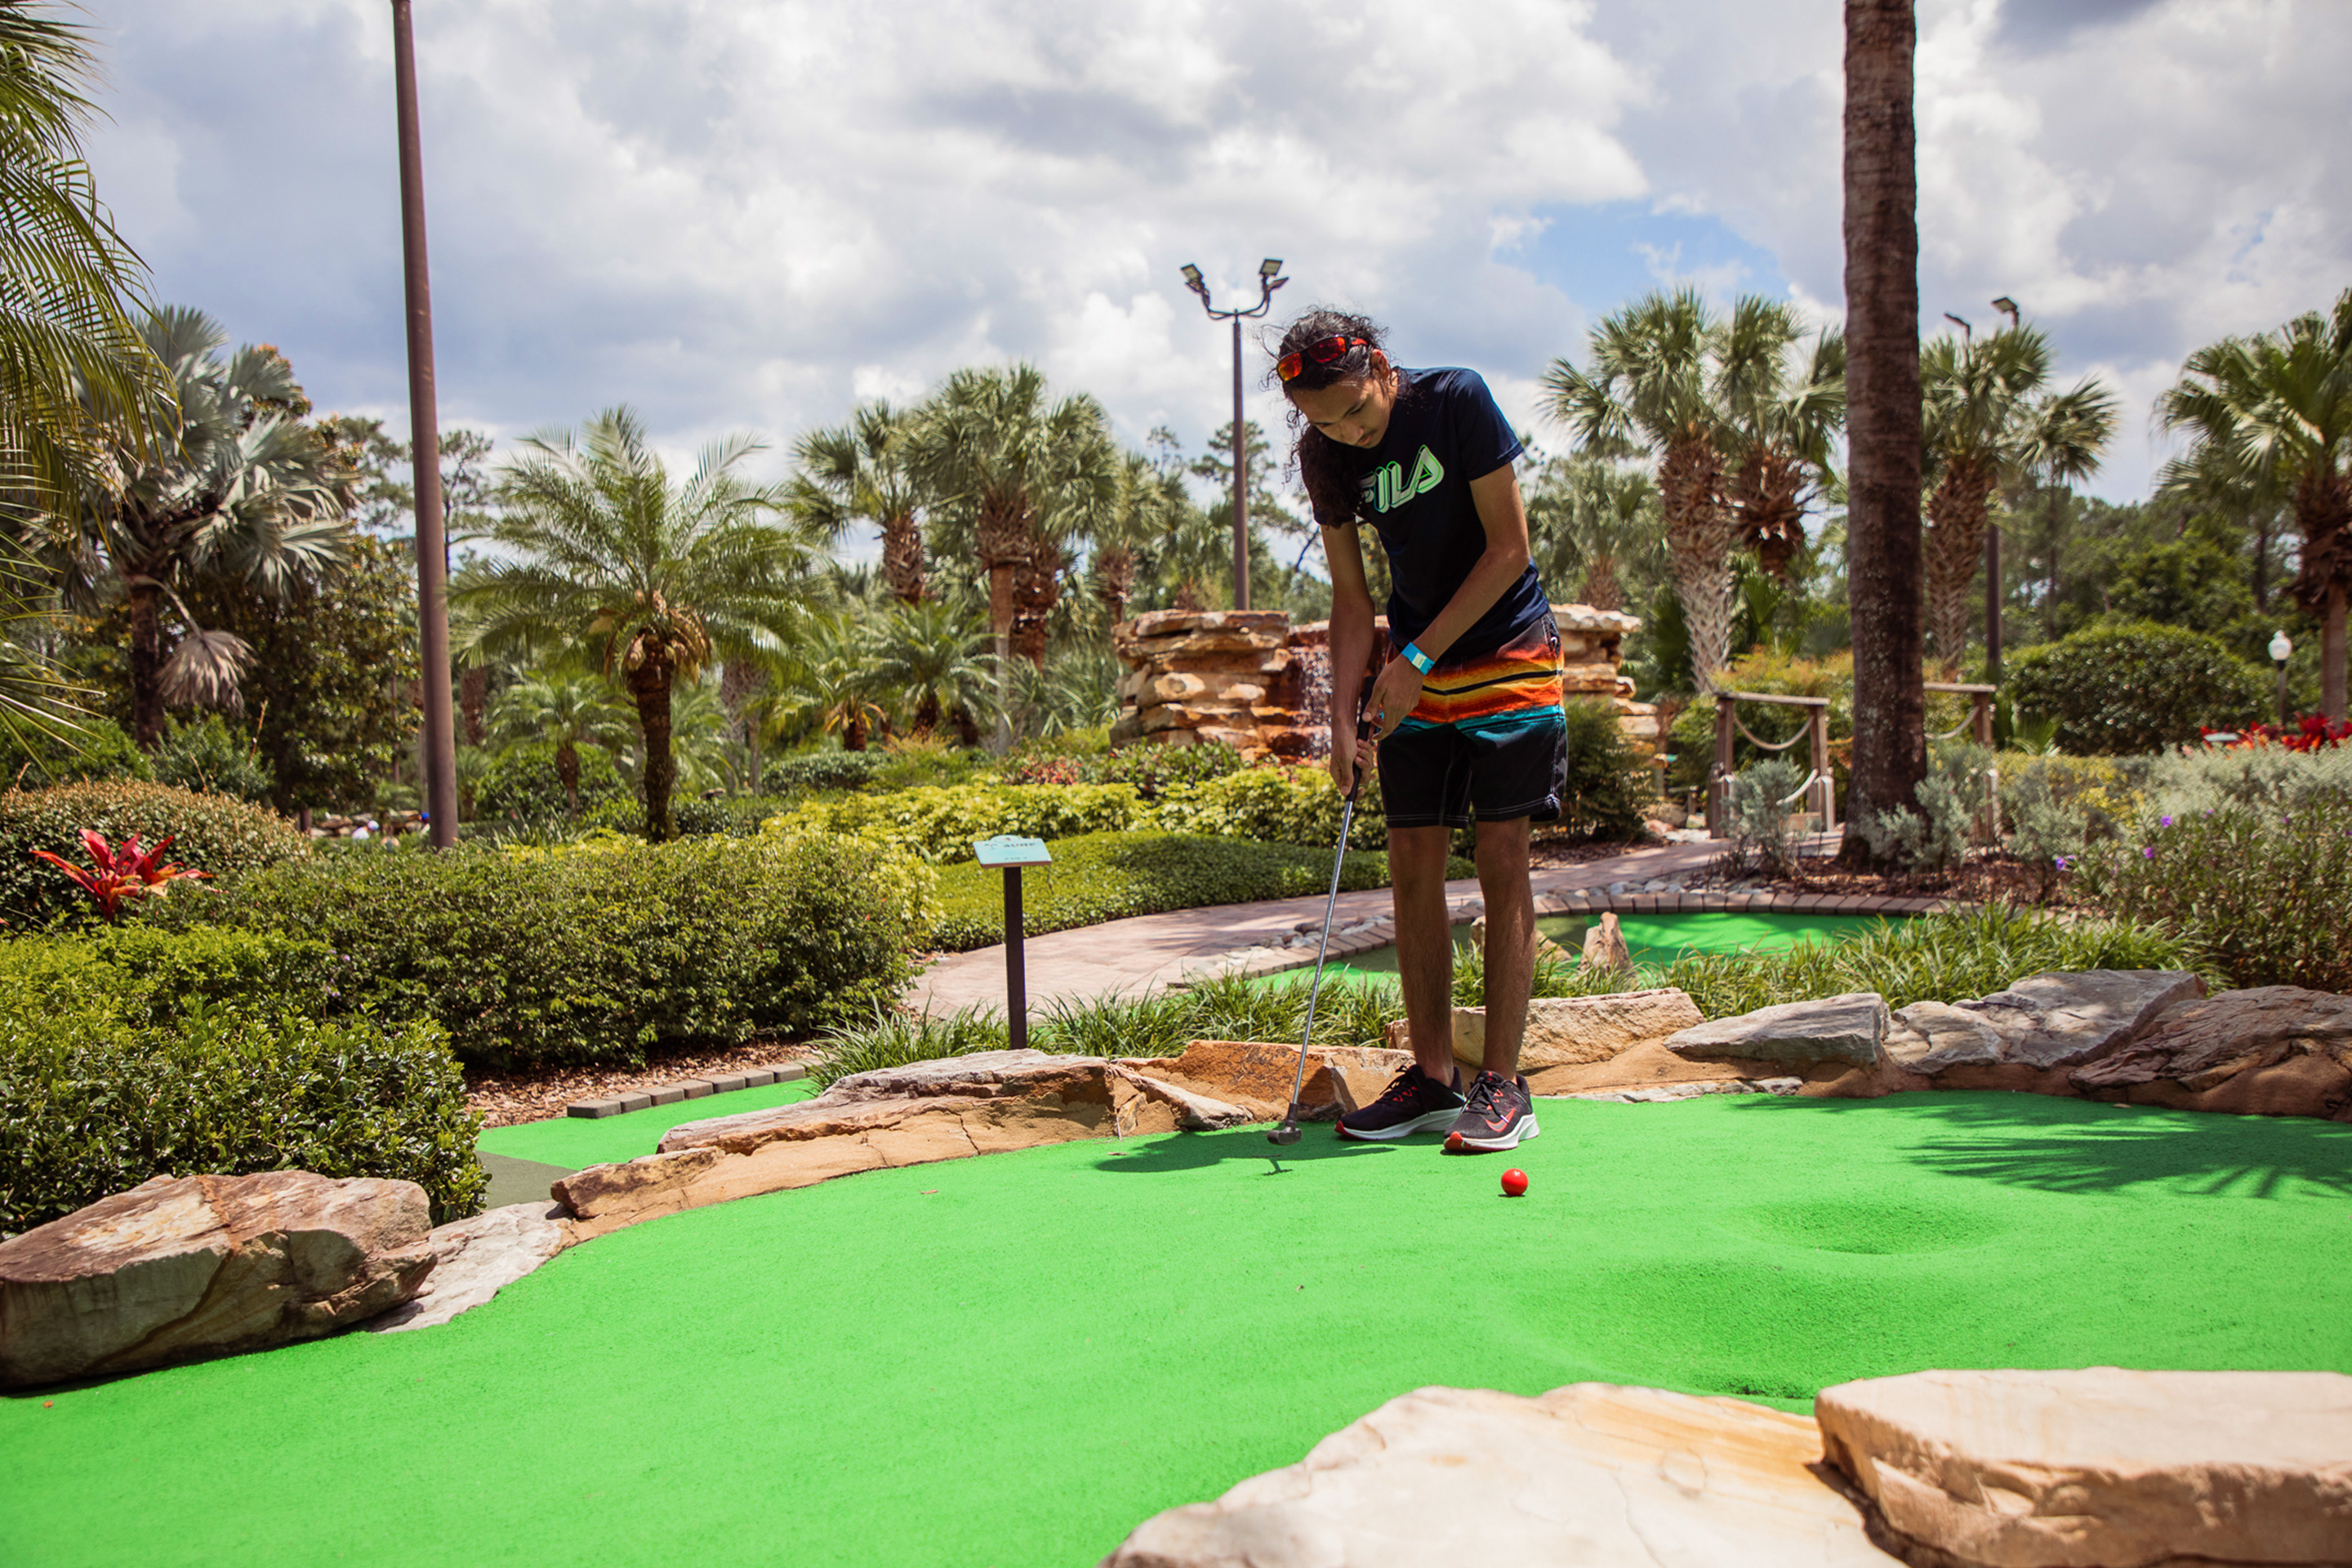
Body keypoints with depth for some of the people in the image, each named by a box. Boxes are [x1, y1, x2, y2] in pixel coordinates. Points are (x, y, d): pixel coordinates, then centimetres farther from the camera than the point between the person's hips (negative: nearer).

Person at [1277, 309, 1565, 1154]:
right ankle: (1433, 1078, 10)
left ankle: (1502, 1083, -3)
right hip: (1413, 674, 5)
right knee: (1412, 864, 1)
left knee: (1501, 860, -8)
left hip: (1507, 656, -4)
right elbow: (1350, 597, 1)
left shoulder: (1456, 399, -16)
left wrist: (1418, 656, -17)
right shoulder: (1325, 455, -3)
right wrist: (1343, 717, -10)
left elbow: (1508, 549, -15)